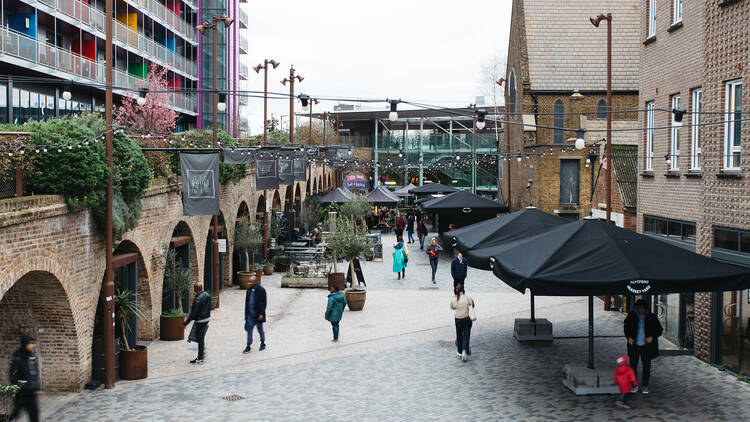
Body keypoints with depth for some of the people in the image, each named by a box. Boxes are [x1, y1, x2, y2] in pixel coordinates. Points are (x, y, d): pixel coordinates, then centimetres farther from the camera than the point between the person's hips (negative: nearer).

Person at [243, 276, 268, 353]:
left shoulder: (261, 290, -10)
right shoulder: (249, 290, 8)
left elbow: (264, 302, -11)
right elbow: (246, 303, 14)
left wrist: (261, 314, -17)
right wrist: (246, 314, 12)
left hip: (258, 315, -5)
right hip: (250, 314, 5)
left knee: (260, 329, 8)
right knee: (249, 330, 2)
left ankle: (263, 344, 26)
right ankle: (248, 347, 5)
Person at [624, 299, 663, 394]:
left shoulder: (651, 317, -3)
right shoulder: (631, 316, 0)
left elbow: (659, 330, 5)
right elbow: (626, 328, 13)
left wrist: (652, 337, -11)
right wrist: (629, 337, -3)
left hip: (646, 346, -1)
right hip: (634, 344, 1)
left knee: (646, 366, 5)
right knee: (633, 365, 2)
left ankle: (644, 386, 19)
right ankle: (634, 385, 15)